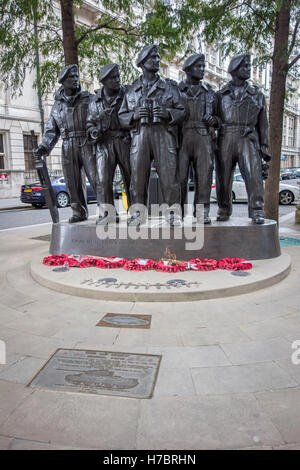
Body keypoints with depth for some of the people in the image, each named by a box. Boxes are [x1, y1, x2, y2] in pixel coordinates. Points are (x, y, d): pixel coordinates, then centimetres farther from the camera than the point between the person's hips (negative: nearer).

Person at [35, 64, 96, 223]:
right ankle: (79, 212, 12)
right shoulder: (57, 104, 16)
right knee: (73, 182, 3)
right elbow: (51, 129, 16)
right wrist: (45, 146, 2)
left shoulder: (88, 98, 7)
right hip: (68, 147, 3)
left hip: (87, 144, -3)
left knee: (96, 178, -10)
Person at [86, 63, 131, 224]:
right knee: (103, 179, -10)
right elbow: (90, 122, 18)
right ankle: (106, 213, -5)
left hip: (125, 141, -1)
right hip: (104, 143, 1)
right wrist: (93, 132, -2)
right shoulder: (95, 100, 14)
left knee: (131, 178, 2)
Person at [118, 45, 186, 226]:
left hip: (164, 134, -1)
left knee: (169, 175, -7)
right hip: (140, 135, 1)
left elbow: (182, 111, 11)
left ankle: (173, 212, 1)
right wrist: (134, 115, -6)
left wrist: (168, 113, -9)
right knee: (138, 175, -2)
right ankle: (138, 211, 9)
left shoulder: (170, 87, 16)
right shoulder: (132, 90, 18)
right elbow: (122, 116, 16)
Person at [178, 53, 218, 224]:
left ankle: (202, 213, 1)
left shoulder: (210, 92, 18)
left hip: (204, 139, 2)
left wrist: (214, 120, 0)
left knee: (204, 176, -5)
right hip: (182, 138, -2)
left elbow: (219, 115, 22)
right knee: (180, 177, -6)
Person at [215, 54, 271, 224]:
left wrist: (263, 146, 7)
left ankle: (257, 211, -14)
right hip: (225, 140, 0)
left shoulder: (257, 94, 16)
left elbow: (263, 122, 15)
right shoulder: (221, 95, 13)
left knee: (253, 173, -15)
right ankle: (224, 210, 14)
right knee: (223, 177, 1)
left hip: (247, 139, 0)